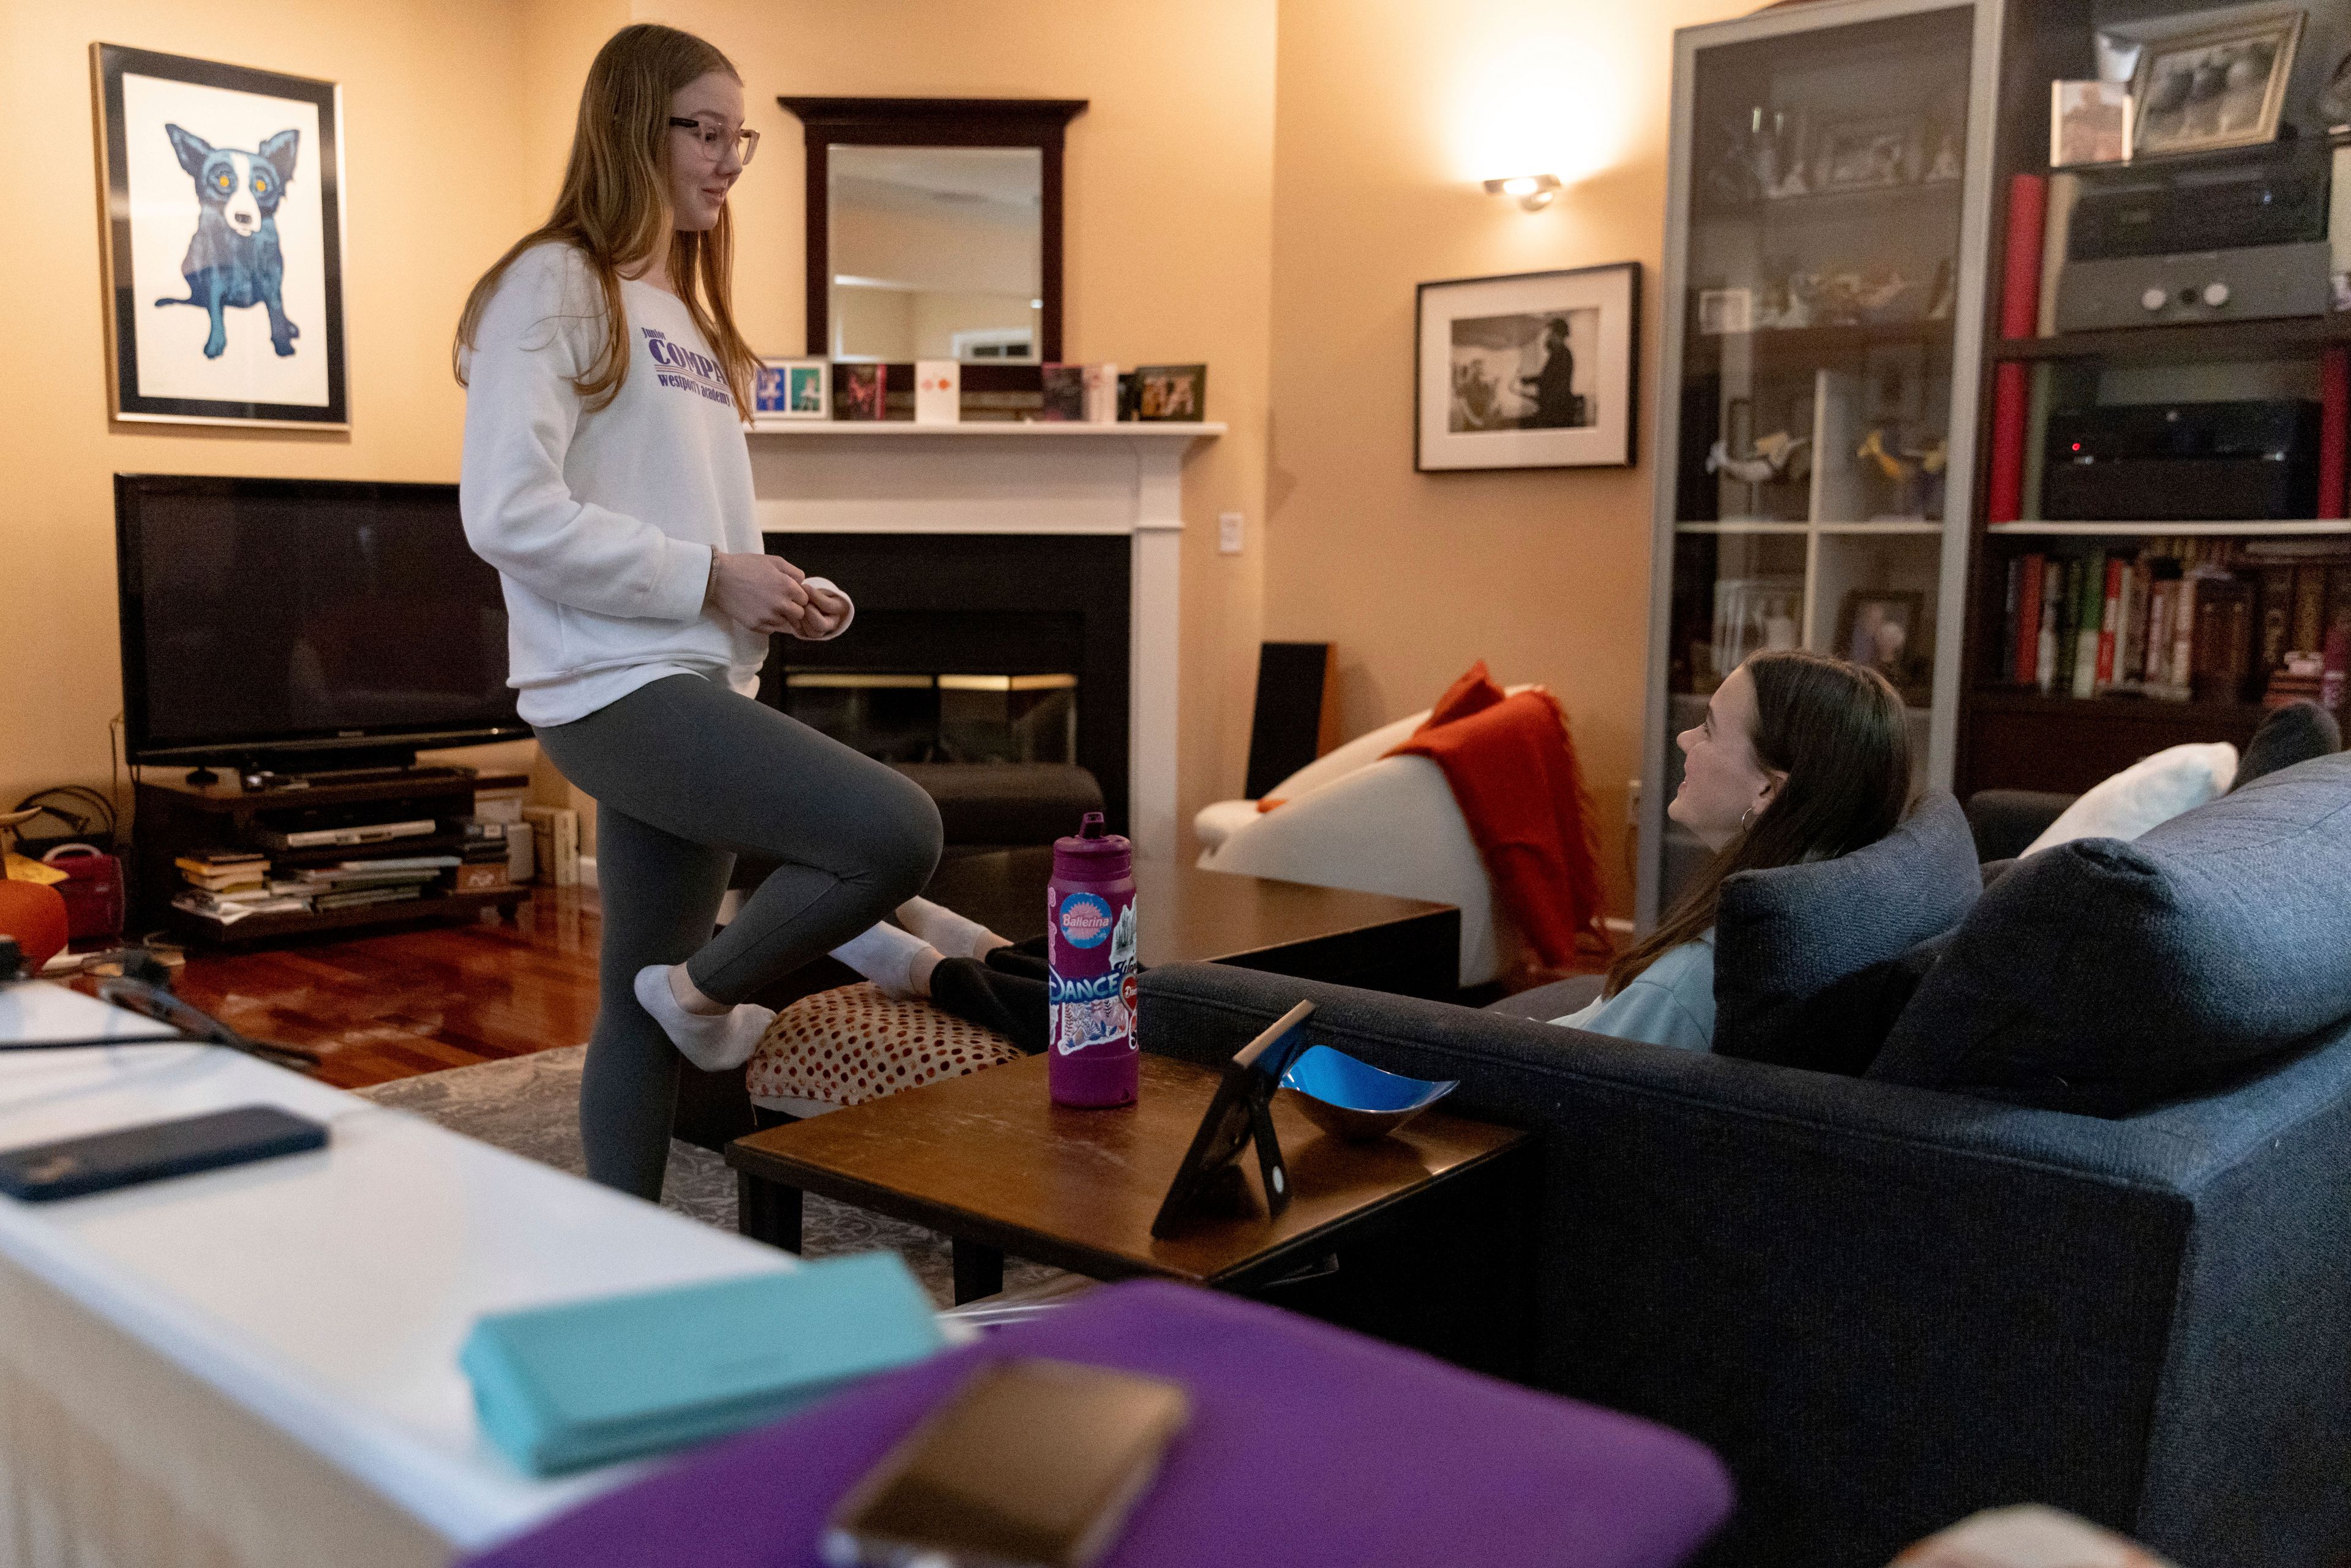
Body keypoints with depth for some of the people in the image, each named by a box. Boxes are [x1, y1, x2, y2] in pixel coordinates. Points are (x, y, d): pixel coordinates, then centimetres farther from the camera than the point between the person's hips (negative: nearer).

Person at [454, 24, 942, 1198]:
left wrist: (775, 591, 4)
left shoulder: (683, 310, 21)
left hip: (696, 681, 9)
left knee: (642, 1010, 11)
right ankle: (707, 989, 3)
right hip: (616, 688, -9)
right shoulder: (554, 285, -6)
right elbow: (507, 515, -17)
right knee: (899, 835, -21)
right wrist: (709, 576, -15)